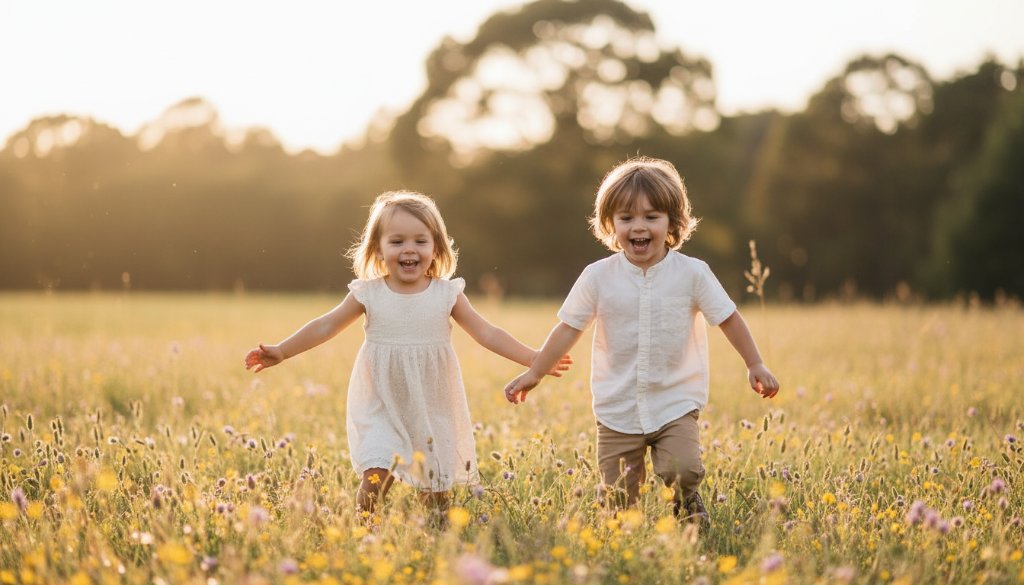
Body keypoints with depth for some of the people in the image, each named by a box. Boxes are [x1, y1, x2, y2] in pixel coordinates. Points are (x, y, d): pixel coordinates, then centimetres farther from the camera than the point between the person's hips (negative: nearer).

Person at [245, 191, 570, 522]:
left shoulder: (447, 294, -3)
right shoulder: (368, 295, -4)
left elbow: (487, 334, -1)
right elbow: (325, 326, 5)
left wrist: (533, 359, -7)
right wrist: (281, 352, 1)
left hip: (433, 409, 1)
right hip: (382, 409, -1)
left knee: (434, 488, 7)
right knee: (376, 477, -15)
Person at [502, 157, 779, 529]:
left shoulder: (692, 273, -5)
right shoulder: (598, 277, -3)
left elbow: (728, 318, 5)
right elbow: (569, 328, 5)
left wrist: (755, 365, 6)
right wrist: (534, 373, 6)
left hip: (676, 404, -1)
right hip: (617, 410, 1)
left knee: (682, 474, -21)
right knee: (618, 497, 1)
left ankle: (689, 514, 11)